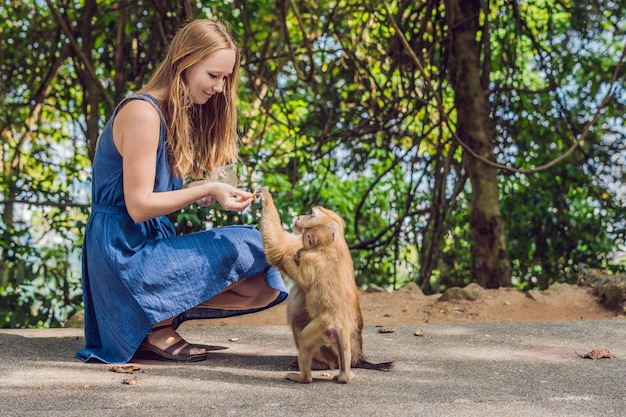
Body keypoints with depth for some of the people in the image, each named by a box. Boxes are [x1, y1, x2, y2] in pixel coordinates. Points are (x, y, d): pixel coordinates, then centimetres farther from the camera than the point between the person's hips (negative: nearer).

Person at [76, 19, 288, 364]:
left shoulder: (180, 113, 13)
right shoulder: (143, 112, -17)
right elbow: (138, 205, -18)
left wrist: (203, 193, -1)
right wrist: (206, 190, -19)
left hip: (152, 242, 9)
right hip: (125, 253, -9)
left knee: (265, 288, -2)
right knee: (248, 251, -20)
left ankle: (157, 317, 3)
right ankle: (158, 328, -7)